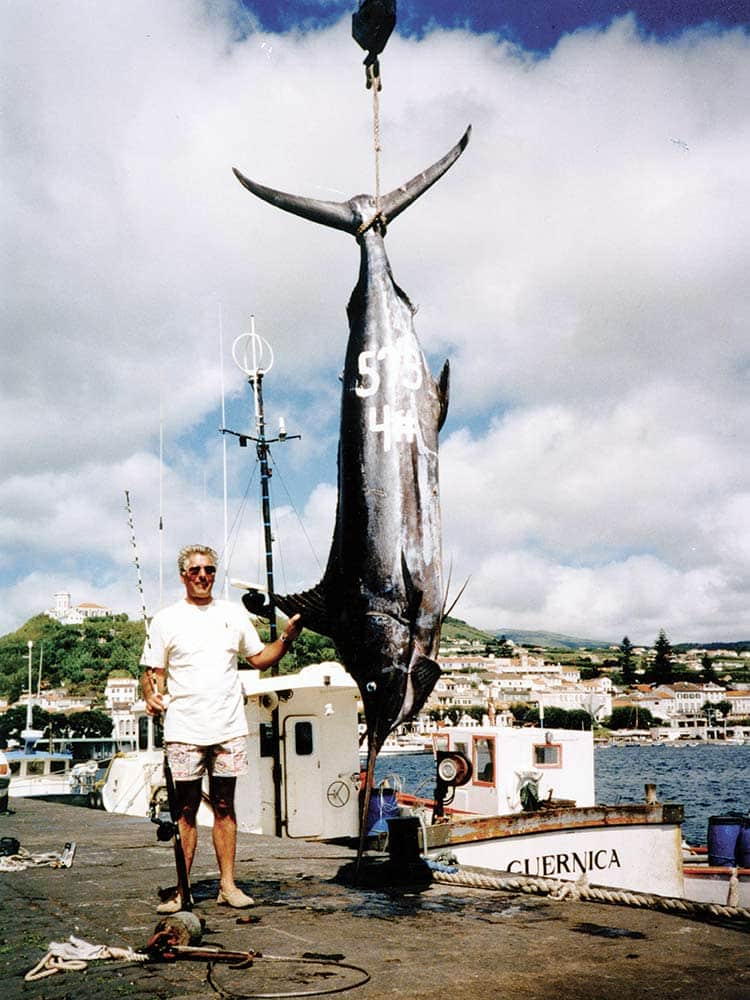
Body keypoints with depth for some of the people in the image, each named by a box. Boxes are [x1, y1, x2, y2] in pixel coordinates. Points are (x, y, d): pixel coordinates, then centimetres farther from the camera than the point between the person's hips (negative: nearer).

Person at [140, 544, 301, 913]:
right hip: (184, 730, -2)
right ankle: (181, 889, 9)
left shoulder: (234, 615, 11)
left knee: (225, 807, 7)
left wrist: (286, 638, 1)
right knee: (186, 810, 1)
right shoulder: (166, 620, 3)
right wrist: (151, 695, -17)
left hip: (229, 729, 2)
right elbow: (152, 672, 4)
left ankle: (228, 885, 14)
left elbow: (259, 659, 17)